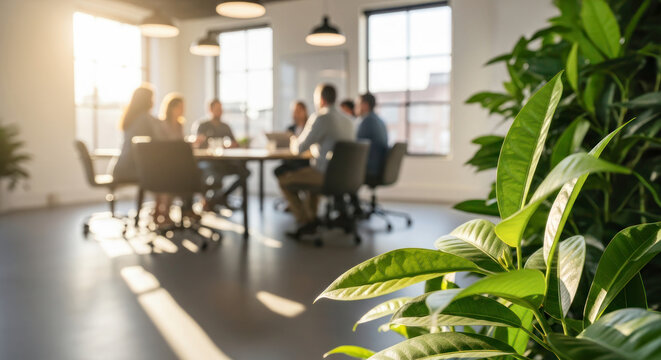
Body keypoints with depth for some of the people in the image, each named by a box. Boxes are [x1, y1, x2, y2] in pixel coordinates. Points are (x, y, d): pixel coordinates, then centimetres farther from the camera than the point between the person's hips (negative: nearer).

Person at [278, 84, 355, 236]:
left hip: (326, 175, -9)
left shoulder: (320, 118, -14)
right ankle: (311, 217, 36)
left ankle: (304, 222, 9)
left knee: (284, 180, 9)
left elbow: (298, 148, -11)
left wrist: (294, 142, 12)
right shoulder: (347, 119, 10)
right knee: (310, 174, 37)